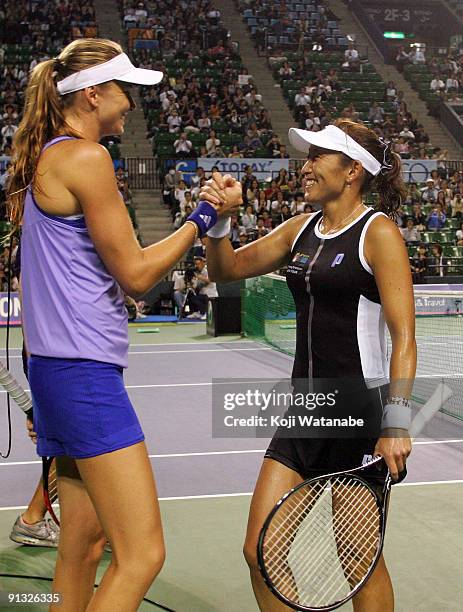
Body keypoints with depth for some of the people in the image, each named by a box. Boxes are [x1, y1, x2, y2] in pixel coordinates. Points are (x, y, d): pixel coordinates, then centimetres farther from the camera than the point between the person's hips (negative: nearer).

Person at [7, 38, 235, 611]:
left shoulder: (44, 159, 17)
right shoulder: (84, 158, -11)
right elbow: (135, 274, -10)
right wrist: (201, 220, 0)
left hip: (56, 367, 11)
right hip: (84, 370, -11)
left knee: (83, 544, 15)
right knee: (142, 554, -9)